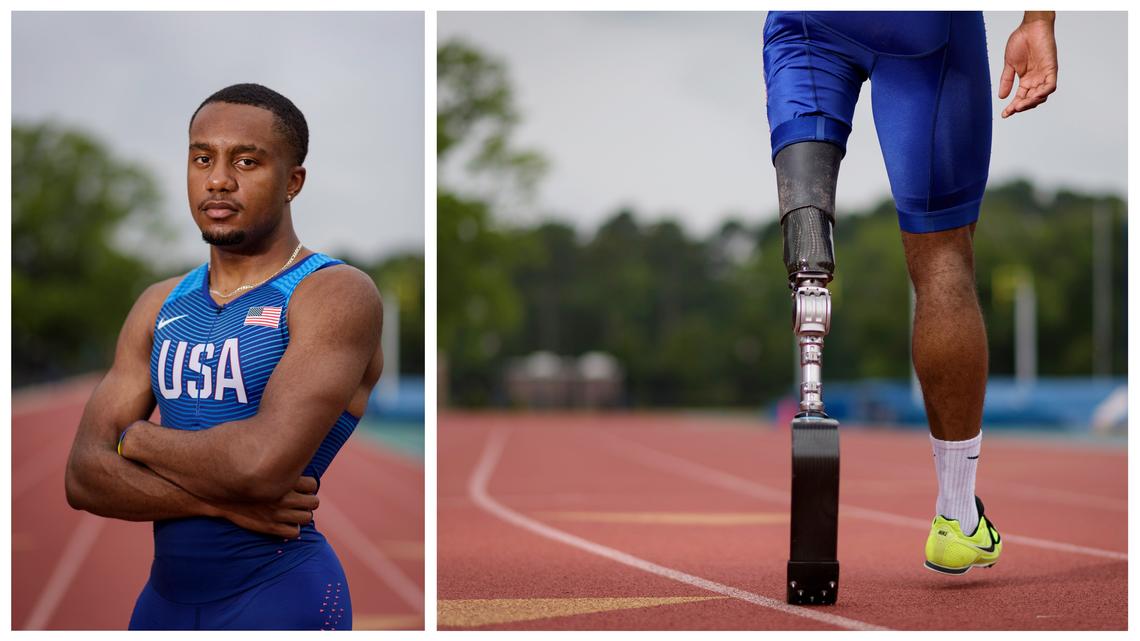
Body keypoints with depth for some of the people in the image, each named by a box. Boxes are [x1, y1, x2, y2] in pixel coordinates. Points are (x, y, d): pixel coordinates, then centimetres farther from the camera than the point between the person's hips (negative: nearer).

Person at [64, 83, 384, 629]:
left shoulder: (337, 295, -10)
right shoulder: (160, 307, 9)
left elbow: (262, 462, -24)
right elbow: (85, 476, 0)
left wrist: (140, 439, -7)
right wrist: (222, 500, -15)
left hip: (279, 598, -5)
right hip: (165, 597, 6)